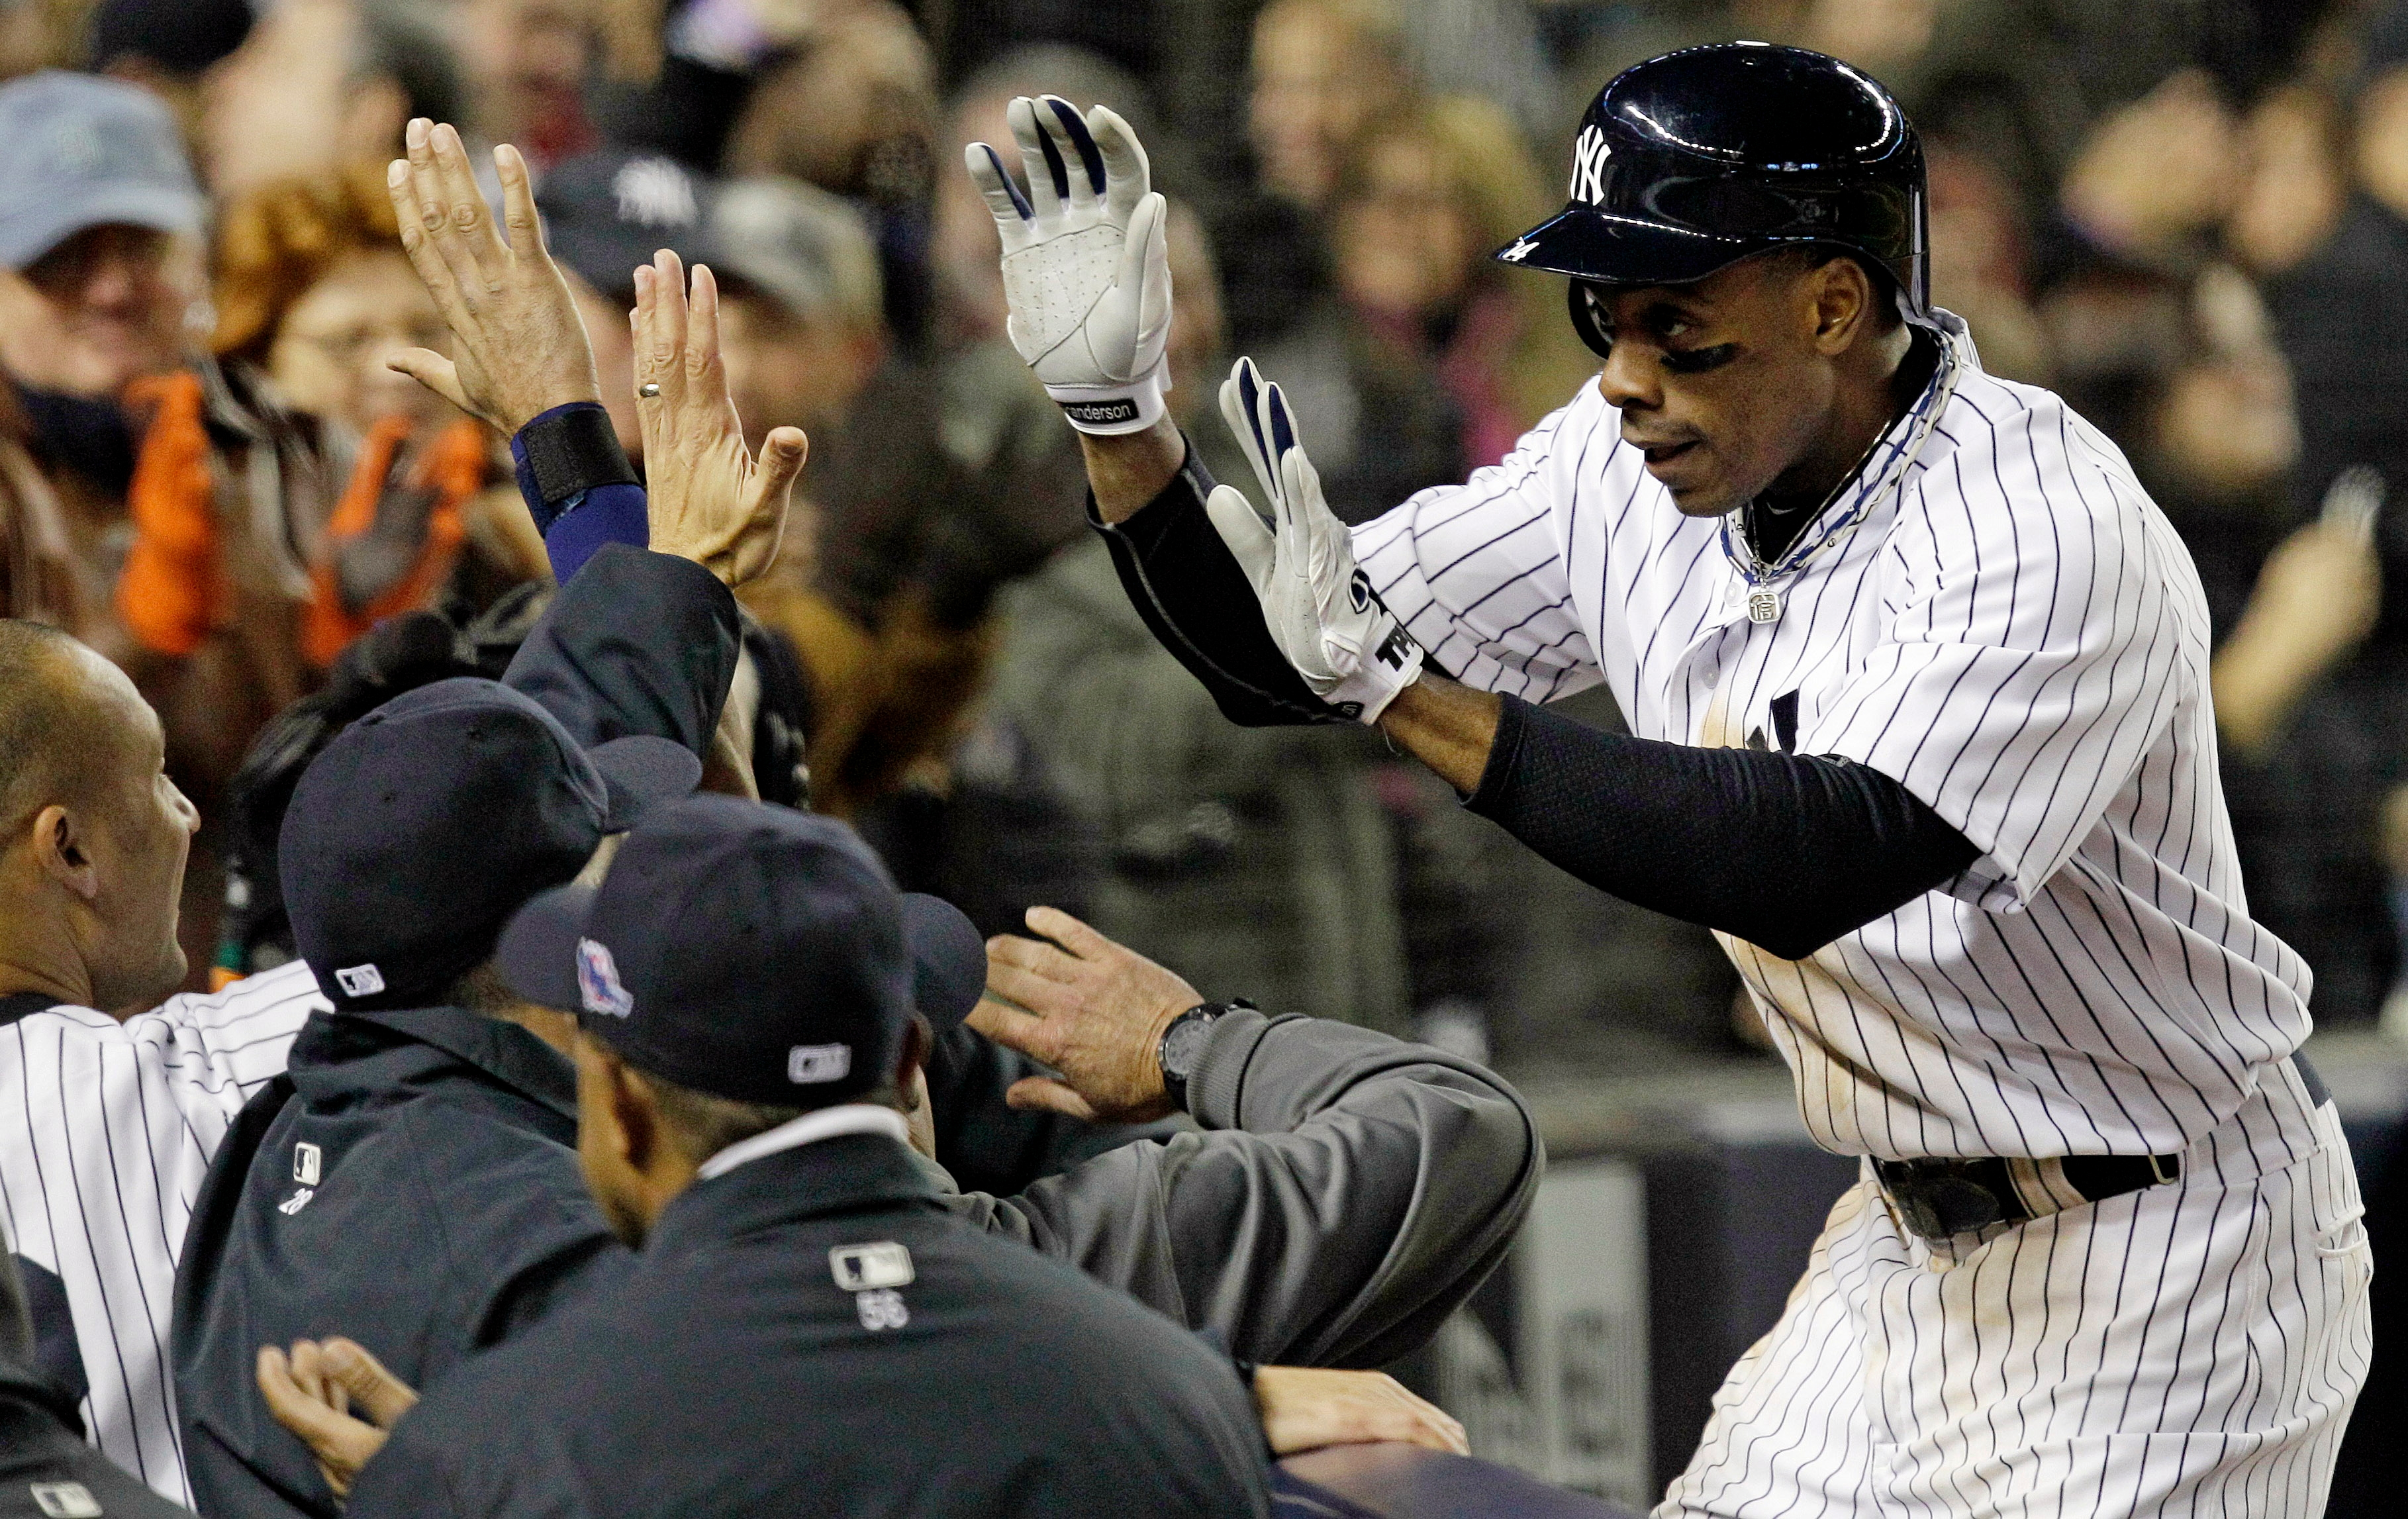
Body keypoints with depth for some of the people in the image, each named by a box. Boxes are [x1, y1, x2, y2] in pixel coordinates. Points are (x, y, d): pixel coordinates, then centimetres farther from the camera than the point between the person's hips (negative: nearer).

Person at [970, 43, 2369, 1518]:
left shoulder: (2052, 534, -26)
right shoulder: (1633, 464, -2)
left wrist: (1395, 683, -39)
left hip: (2165, 1261, -7)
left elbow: (1808, 868, -38)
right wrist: (1114, 407, -14)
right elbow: (1275, 661, 3)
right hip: (1915, 1234, 7)